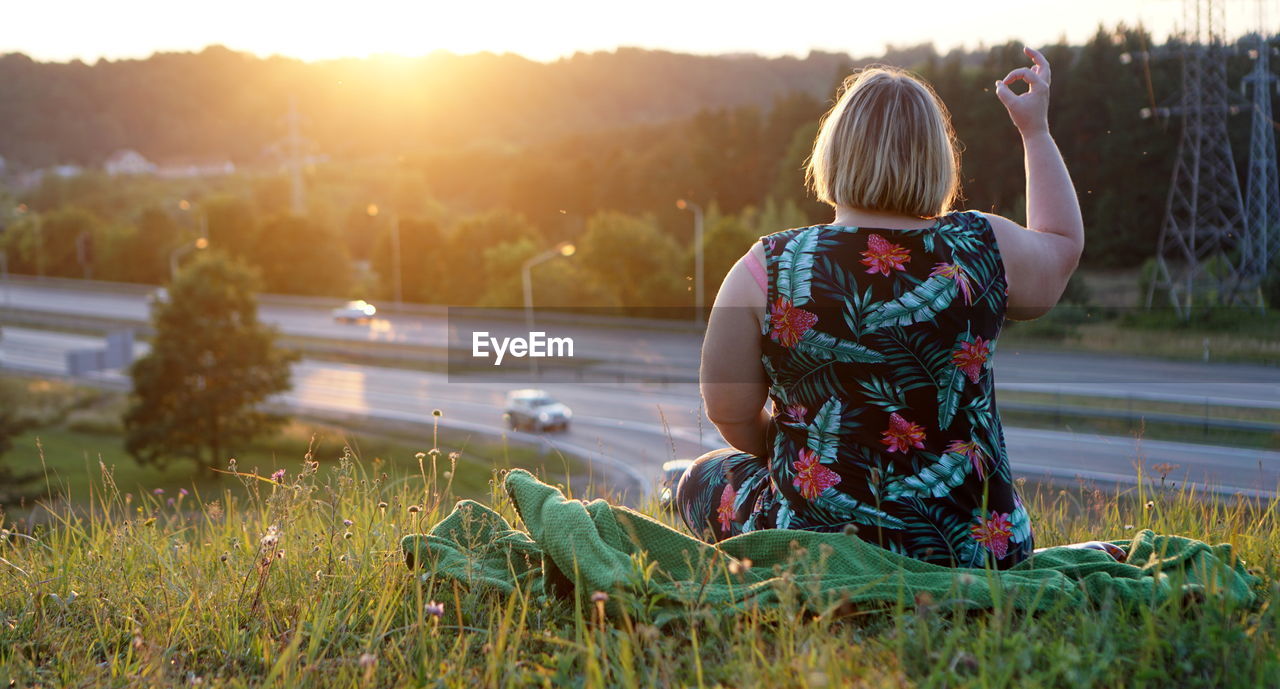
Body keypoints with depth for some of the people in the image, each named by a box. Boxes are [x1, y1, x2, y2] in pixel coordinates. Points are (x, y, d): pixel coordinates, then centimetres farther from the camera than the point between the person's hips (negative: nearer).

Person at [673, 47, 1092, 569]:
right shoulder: (985, 248, -6)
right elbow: (1063, 245, 17)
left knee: (704, 478, 26)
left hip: (818, 552, -4)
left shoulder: (764, 271, -13)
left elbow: (729, 412, -3)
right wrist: (1036, 130, 28)